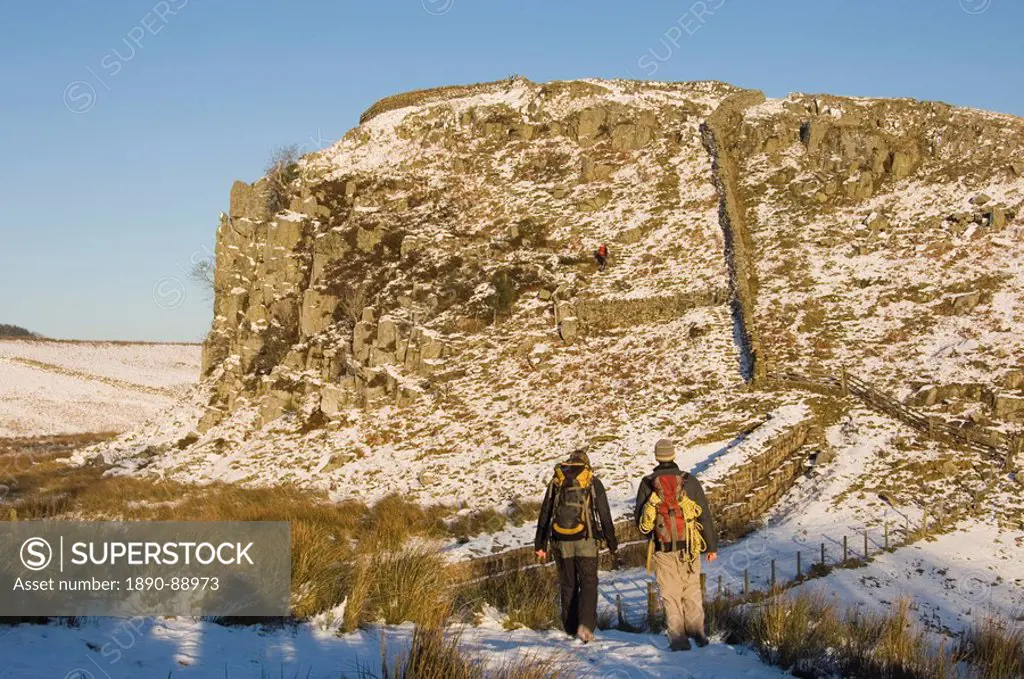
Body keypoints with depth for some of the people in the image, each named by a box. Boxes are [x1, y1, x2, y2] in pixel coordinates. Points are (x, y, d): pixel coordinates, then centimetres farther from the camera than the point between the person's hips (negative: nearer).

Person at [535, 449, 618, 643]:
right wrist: (612, 544, 7)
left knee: (567, 585, 13)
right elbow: (605, 516, 1)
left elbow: (544, 515, 10)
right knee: (588, 584, 1)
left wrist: (540, 545, 16)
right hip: (585, 540, -2)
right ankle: (585, 625, -16)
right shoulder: (593, 482, 3)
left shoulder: (556, 482, 9)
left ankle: (571, 628, 17)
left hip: (561, 541, 2)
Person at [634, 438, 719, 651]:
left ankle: (678, 639, 2)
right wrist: (712, 546, 9)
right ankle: (697, 632, 7)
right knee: (692, 591, 13)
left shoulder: (647, 484, -3)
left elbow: (641, 522, 2)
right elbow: (705, 516, 1)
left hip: (662, 549, 0)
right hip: (689, 547, 0)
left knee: (670, 595, 5)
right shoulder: (690, 481, -2)